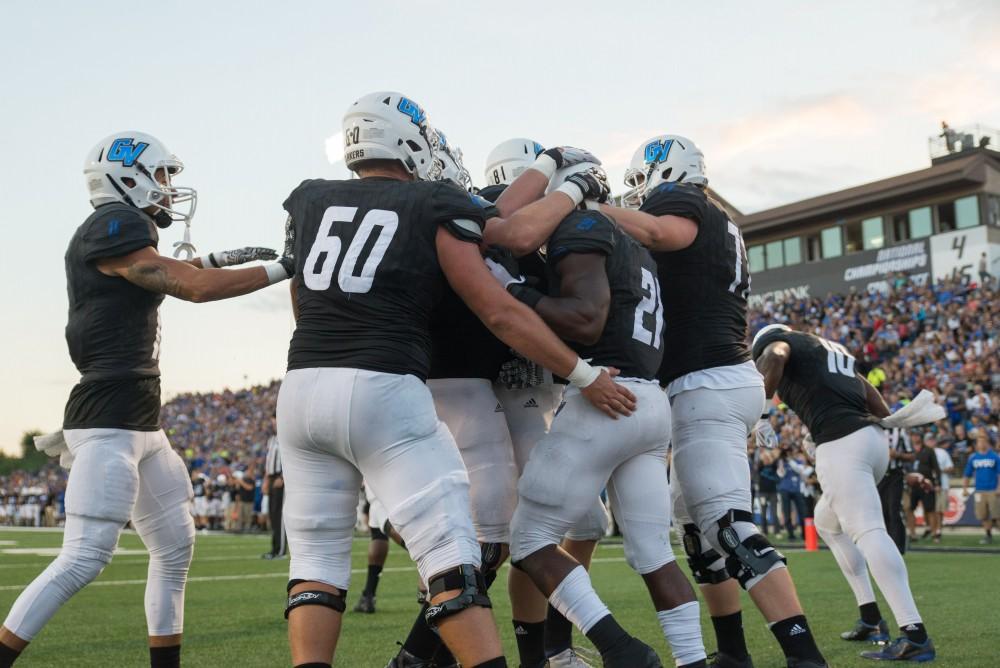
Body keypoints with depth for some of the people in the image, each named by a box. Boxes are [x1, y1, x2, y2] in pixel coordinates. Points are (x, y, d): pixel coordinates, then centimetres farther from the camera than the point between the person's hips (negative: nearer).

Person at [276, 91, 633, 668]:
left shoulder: (308, 202, 15)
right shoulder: (436, 208, 3)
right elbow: (500, 313, -1)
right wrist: (585, 376, 6)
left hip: (303, 385, 5)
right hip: (385, 389, -5)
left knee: (317, 554, 14)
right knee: (450, 554, -1)